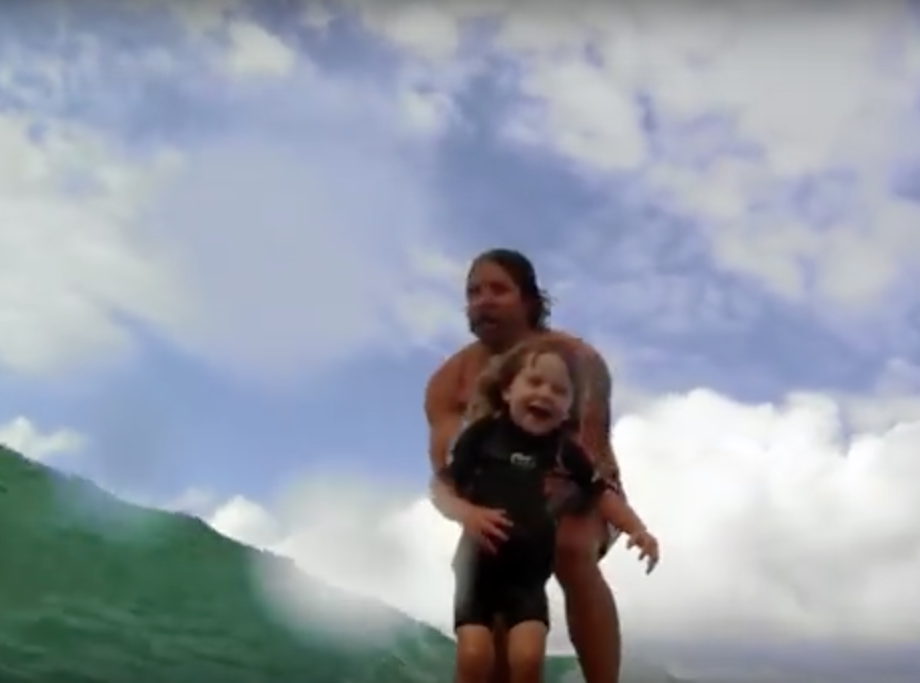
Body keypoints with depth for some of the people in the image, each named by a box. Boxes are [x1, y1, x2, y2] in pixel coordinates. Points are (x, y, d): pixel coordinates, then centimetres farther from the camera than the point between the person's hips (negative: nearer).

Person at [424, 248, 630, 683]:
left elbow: (588, 456, -32)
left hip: (580, 495, -4)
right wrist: (471, 515, -49)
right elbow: (445, 469, -26)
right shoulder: (450, 380, -13)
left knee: (572, 552, -35)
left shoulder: (576, 359, -23)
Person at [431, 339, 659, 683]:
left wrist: (638, 531, -8)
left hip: (530, 573, 2)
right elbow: (441, 486, -7)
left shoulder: (564, 452, -2)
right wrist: (467, 513, -26)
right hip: (479, 567, -1)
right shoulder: (484, 434, -8)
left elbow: (602, 494, 6)